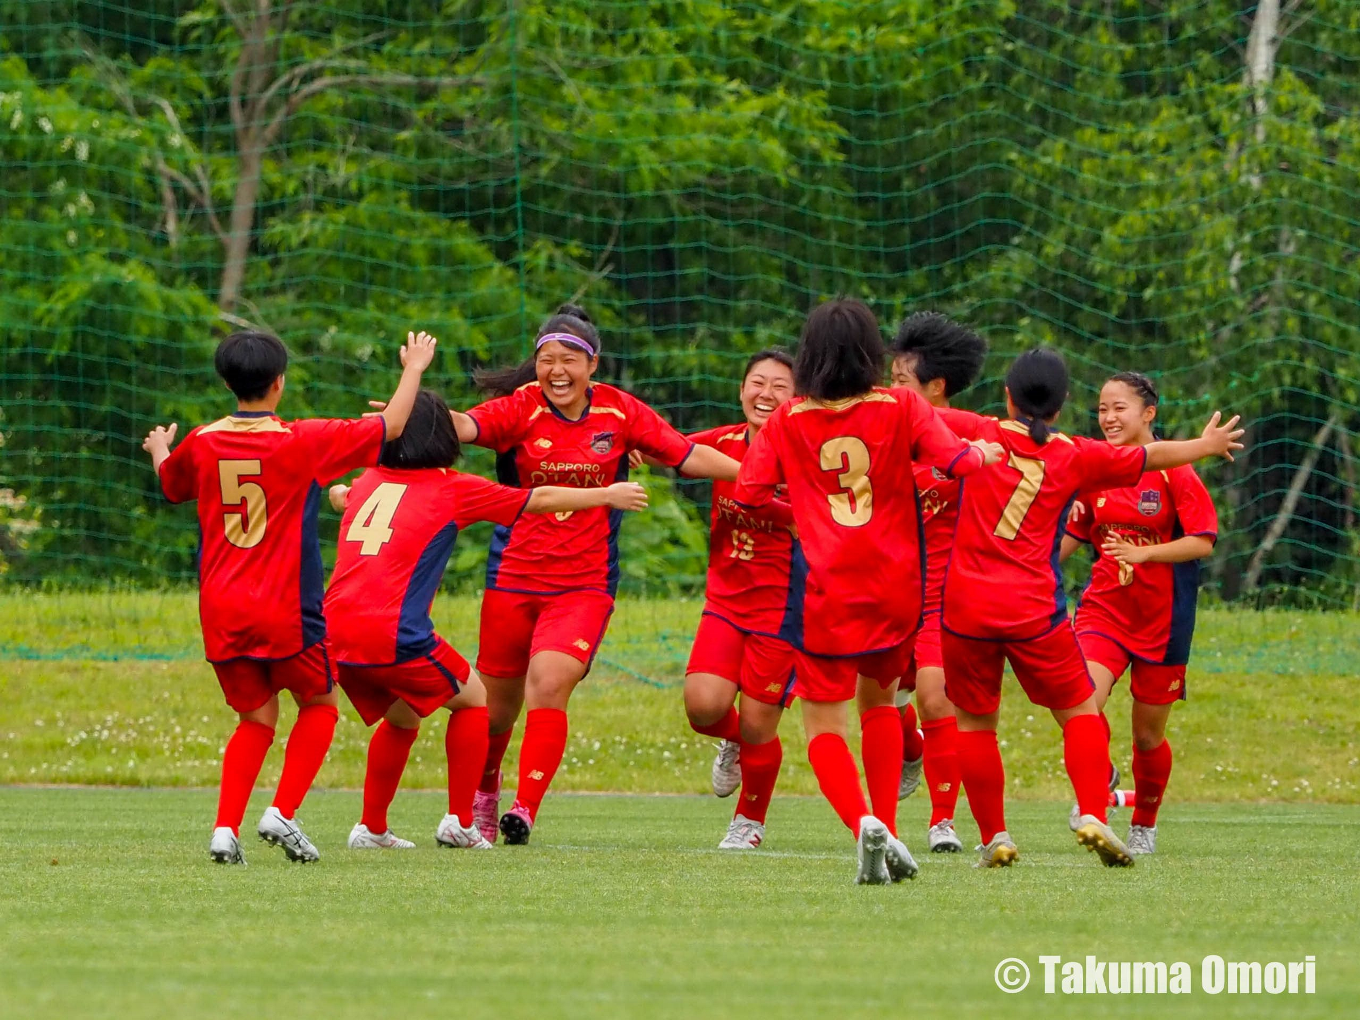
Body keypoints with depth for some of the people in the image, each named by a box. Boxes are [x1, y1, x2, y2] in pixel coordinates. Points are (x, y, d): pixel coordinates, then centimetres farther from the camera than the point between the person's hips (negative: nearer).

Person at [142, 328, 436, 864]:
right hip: (285, 609, -4)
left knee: (257, 718, 16)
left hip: (221, 612, 4)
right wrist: (413, 370, 19)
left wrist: (159, 448, 51)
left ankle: (226, 828, -1)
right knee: (319, 705, 16)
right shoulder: (303, 441, -8)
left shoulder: (201, 443, 3)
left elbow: (170, 483, 27)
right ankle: (282, 813, -1)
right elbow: (390, 427, 1)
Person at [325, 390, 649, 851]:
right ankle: (459, 821, 12)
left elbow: (342, 498, 42)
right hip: (394, 636, -5)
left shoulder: (366, 483, 16)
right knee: (472, 700, 18)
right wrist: (608, 495, 26)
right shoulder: (451, 489, 4)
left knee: (401, 719, 28)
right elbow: (540, 500, 13)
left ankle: (371, 828, 25)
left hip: (337, 633, 5)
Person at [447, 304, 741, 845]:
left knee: (549, 684, -21)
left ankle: (525, 810, -18)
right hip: (514, 575, 0)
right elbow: (464, 427, -23)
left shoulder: (619, 411, 1)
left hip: (585, 583, 0)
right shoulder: (520, 409, -6)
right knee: (498, 704, 9)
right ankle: (484, 795, 37)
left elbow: (689, 456, 8)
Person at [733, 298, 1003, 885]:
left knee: (824, 724, 3)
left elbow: (747, 494, 1)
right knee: (879, 698, 24)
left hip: (823, 590, -1)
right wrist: (986, 456, 14)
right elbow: (958, 461, -8)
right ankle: (887, 828, 16)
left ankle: (862, 824, -22)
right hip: (895, 587, 2)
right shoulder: (900, 409, 0)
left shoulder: (786, 422, 1)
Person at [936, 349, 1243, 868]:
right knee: (1079, 711, 11)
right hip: (1035, 610, 0)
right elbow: (1152, 456, 19)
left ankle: (993, 837, 11)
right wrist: (1207, 445, 36)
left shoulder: (980, 434, 2)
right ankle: (1093, 814, -6)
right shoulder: (1074, 456, 6)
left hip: (966, 607, 0)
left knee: (974, 722, 13)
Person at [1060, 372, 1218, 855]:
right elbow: (1069, 538, 13)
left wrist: (1142, 553, -25)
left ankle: (1144, 825, 29)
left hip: (1160, 617, -3)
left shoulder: (1174, 473, -9)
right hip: (1104, 605, 3)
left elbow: (1203, 542, -14)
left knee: (1148, 733, 7)